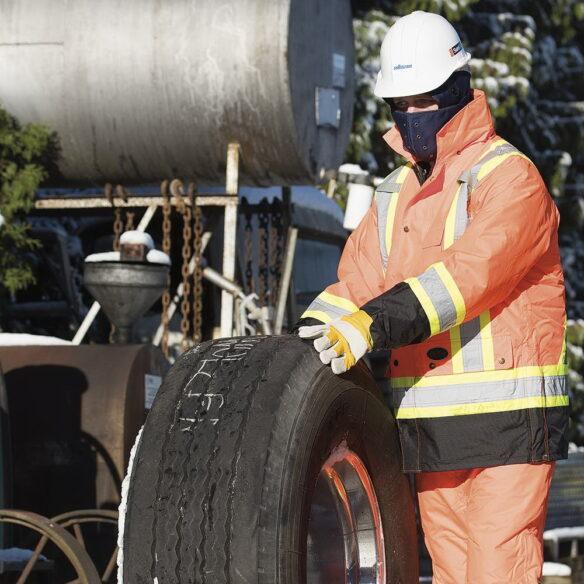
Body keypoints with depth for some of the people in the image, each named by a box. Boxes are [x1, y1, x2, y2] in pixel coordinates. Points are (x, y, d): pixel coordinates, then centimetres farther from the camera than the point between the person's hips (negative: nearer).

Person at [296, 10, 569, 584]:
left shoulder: (510, 176, -7)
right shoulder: (394, 192, 17)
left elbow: (470, 270, -22)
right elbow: (358, 278, 8)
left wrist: (377, 324, -32)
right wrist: (313, 332, -13)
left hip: (506, 423, -7)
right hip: (429, 428, 7)